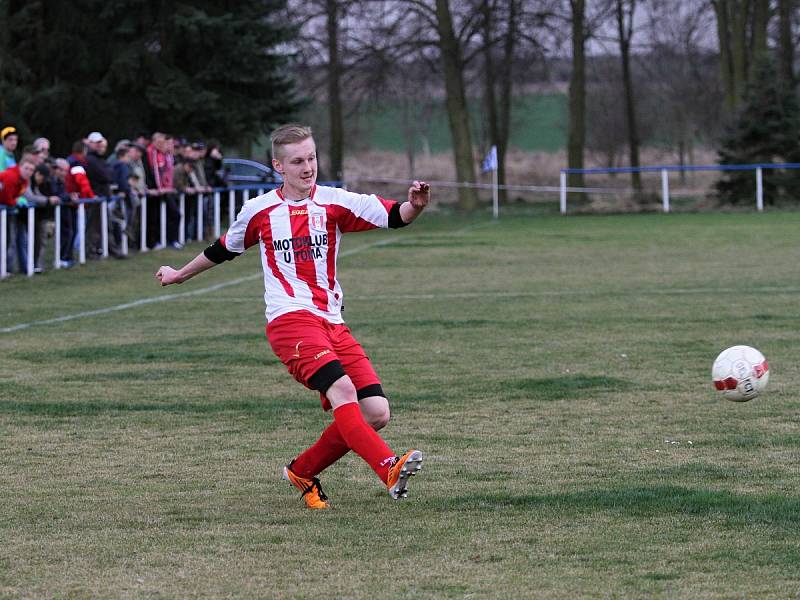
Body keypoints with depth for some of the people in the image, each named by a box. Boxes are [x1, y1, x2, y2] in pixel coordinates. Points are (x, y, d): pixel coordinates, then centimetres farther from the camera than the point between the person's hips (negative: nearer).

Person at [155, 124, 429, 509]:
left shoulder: (334, 203, 7)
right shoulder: (259, 210, 8)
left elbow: (392, 216, -7)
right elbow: (223, 250, 27)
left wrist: (413, 206, -29)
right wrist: (180, 275, 39)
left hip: (332, 322, 4)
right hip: (290, 319, -3)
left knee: (376, 412, -7)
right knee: (342, 389, -29)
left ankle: (302, 472, 12)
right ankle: (389, 469, -44)